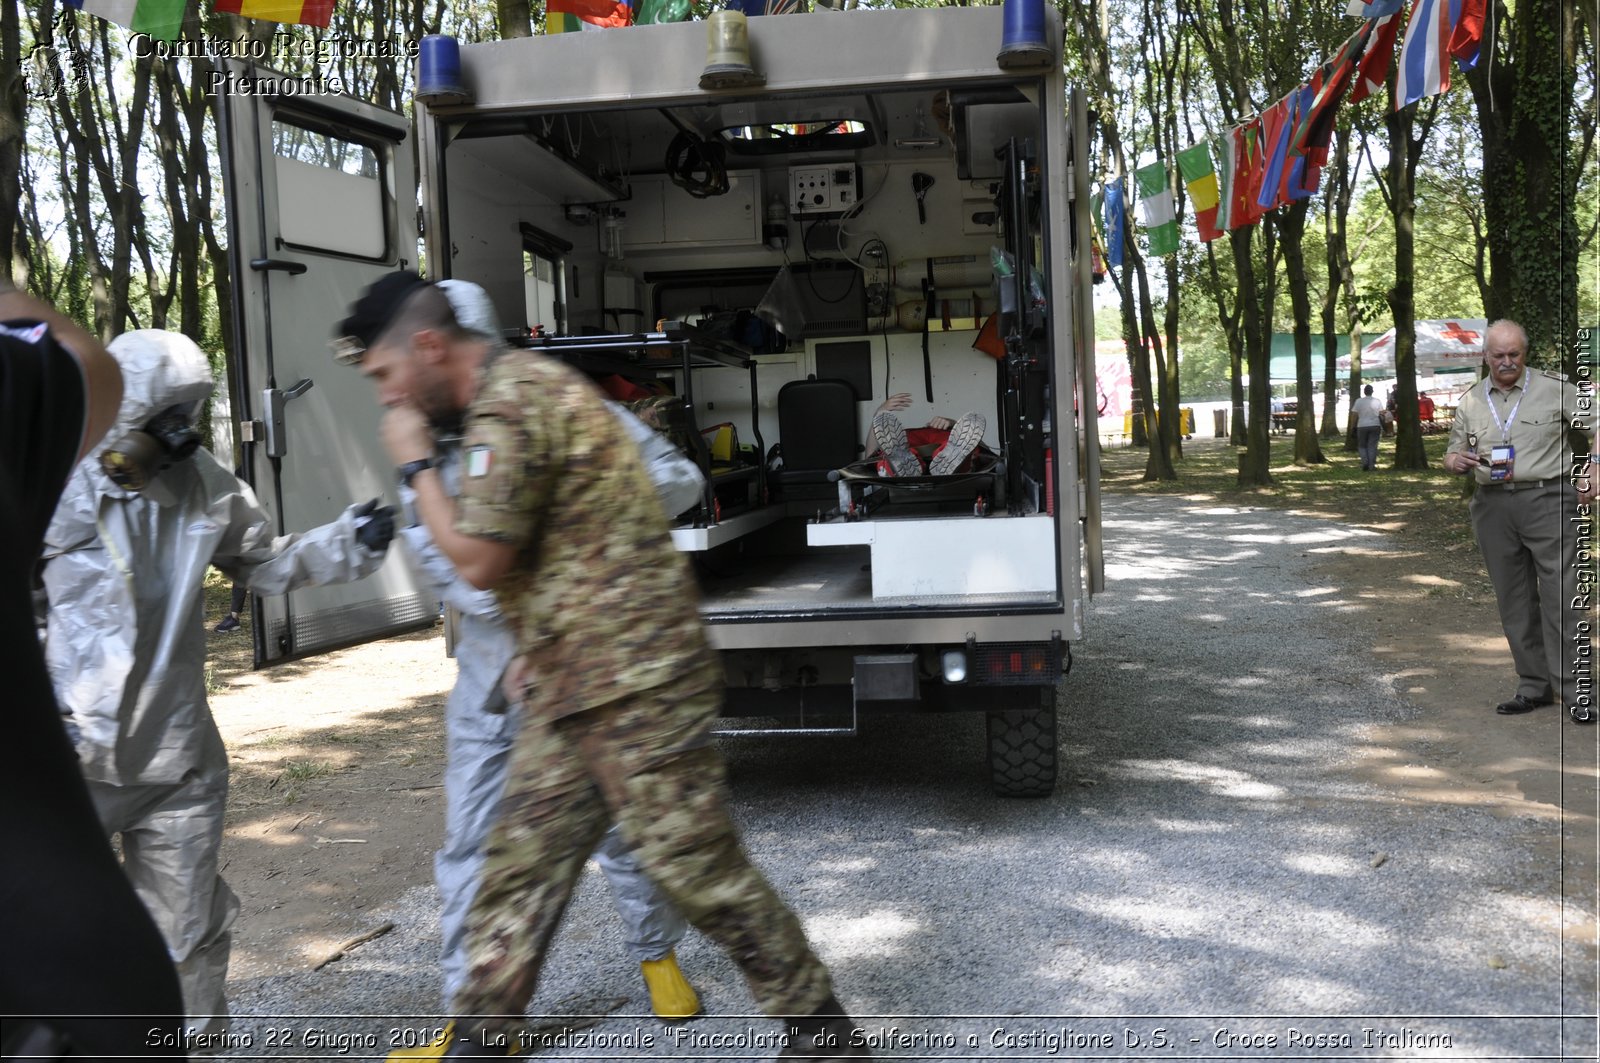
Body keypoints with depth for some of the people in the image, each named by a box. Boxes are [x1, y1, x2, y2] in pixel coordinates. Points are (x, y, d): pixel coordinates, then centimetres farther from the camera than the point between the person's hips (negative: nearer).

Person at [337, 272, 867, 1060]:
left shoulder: (510, 403, -17)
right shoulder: (521, 389, 16)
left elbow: (479, 560, -18)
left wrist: (415, 461, -6)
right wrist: (538, 647, 20)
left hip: (633, 683, -10)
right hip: (572, 686, 10)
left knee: (697, 869, -1)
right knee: (522, 864, 13)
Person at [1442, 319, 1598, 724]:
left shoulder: (1554, 388, 2)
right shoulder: (1470, 401, 12)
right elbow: (1452, 455, 17)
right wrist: (1457, 462, -7)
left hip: (1548, 499, -4)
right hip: (1493, 506, 4)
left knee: (1561, 596, -7)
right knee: (1514, 601, 8)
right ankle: (1534, 686, 16)